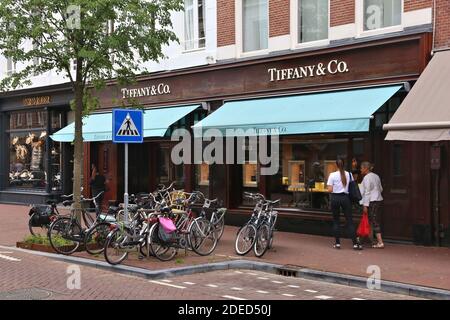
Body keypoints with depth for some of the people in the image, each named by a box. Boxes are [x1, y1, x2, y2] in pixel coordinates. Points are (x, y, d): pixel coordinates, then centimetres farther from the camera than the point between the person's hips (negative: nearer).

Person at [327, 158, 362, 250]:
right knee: (349, 221, 4)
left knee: (336, 221, 9)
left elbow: (330, 190, -9)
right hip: (345, 198, 2)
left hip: (335, 198, -1)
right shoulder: (349, 174, 1)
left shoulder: (332, 175, -6)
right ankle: (355, 243, 0)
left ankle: (337, 243, 10)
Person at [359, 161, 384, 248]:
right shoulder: (376, 176, 14)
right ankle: (378, 241, 19)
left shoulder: (367, 178, -13)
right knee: (375, 221, 14)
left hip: (372, 202, -9)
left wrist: (365, 205, -15)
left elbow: (367, 192, -16)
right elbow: (380, 189, 18)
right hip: (379, 200, 9)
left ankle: (380, 242, -11)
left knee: (374, 222, -8)